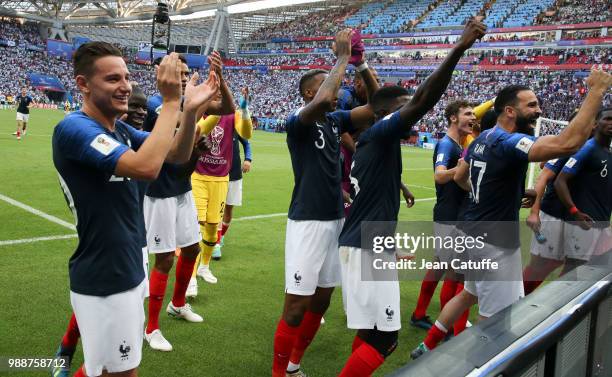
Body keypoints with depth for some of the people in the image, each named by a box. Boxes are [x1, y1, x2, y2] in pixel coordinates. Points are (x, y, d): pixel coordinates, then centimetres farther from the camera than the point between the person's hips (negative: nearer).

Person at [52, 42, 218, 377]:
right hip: (104, 279, -9)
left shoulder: (121, 129, 7)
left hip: (127, 268, 9)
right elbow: (146, 166, -34)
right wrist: (171, 102, -27)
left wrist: (190, 110, -12)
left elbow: (178, 155, 4)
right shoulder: (73, 128, -21)